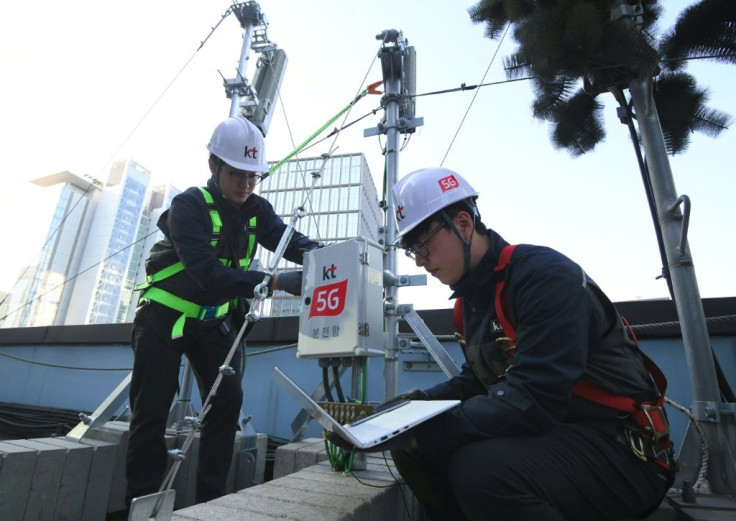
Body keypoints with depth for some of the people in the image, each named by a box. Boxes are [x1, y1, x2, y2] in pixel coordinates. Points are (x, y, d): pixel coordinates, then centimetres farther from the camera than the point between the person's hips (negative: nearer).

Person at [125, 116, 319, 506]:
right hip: (164, 319, -4)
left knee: (227, 400, -4)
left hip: (215, 321, 4)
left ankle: (210, 500, 10)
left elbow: (289, 240, -18)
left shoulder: (256, 210, -5)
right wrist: (275, 282, -45)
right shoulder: (189, 205, -22)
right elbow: (208, 273, -36)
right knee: (151, 410, 0)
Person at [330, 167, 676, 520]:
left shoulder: (545, 275, -21)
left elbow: (532, 401, -29)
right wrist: (415, 403, -3)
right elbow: (475, 381, 13)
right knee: (409, 447, -2)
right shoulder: (472, 297, 6)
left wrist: (424, 431, -28)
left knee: (478, 468, -33)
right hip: (546, 434, 8)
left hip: (623, 450, -7)